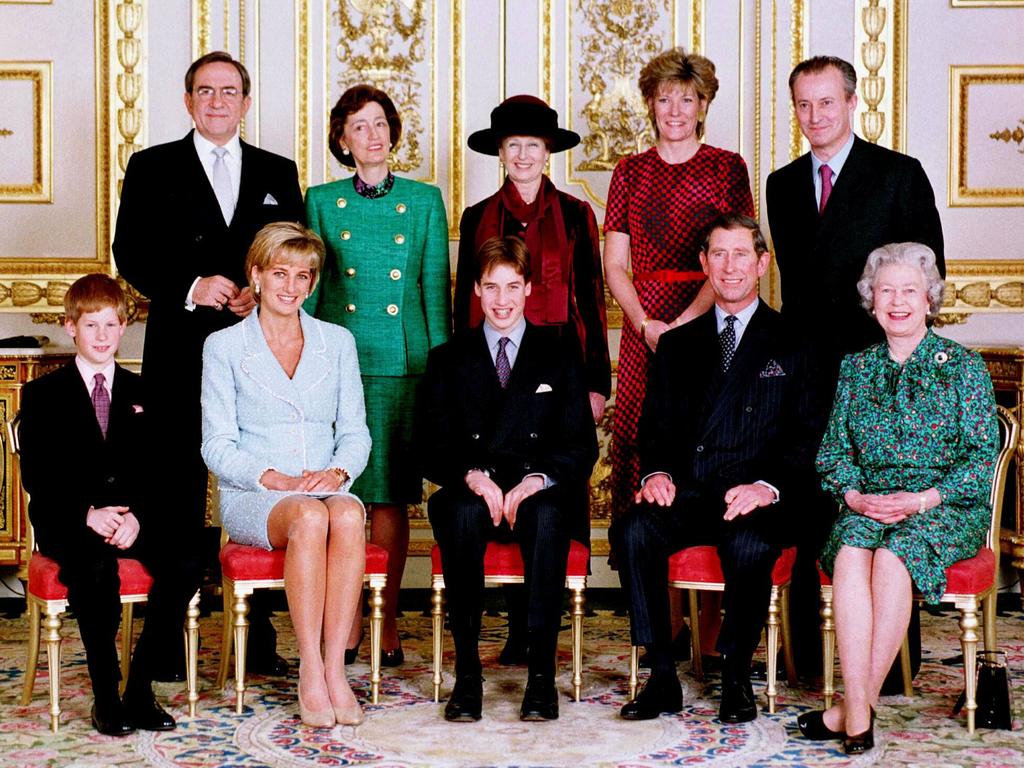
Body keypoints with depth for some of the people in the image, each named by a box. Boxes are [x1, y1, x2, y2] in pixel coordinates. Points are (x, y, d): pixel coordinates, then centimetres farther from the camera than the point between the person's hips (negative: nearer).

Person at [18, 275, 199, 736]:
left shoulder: (142, 394, 16)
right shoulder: (43, 395, 8)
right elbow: (35, 477, -1)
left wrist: (138, 516, -14)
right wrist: (88, 514, -18)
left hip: (135, 518, 3)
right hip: (67, 522, -2)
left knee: (179, 567, -28)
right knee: (96, 570, -36)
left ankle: (140, 691, -17)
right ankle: (105, 696, -23)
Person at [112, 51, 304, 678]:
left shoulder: (278, 174, 14)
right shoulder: (153, 169, 9)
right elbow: (131, 253, 1)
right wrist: (190, 288, -14)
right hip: (181, 356, -1)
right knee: (180, 496, 1)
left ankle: (260, 639, 11)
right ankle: (168, 638, 8)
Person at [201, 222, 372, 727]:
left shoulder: (337, 342, 15)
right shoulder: (223, 347, 6)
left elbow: (356, 433, 12)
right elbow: (217, 446, 1)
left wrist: (337, 472, -10)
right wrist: (273, 478, -15)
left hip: (326, 489, 2)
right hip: (250, 497, -2)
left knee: (347, 515, -34)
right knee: (309, 517, -36)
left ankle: (334, 670, -33)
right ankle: (310, 674, -32)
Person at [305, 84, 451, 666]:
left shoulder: (424, 200, 8)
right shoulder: (322, 201, 8)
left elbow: (436, 290, 7)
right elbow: (307, 289, 9)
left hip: (402, 361, 0)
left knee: (391, 495, 1)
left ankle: (387, 619, 10)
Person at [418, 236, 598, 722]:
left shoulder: (561, 354, 14)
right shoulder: (448, 359, 15)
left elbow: (581, 445, 5)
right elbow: (433, 447, 5)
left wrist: (538, 480, -14)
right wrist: (473, 477, -16)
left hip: (541, 495, 0)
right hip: (471, 494, 1)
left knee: (548, 516, -36)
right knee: (463, 513, -35)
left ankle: (542, 674, -34)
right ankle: (467, 673, -31)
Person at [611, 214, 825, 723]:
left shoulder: (792, 344, 8)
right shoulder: (678, 344, 20)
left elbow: (807, 435, 1)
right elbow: (655, 426, 16)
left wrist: (768, 485, -17)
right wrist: (656, 472, -7)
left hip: (755, 499, -3)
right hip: (687, 495, 3)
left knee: (748, 545, -36)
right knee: (633, 530, -27)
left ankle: (736, 677, -13)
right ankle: (662, 678, -18)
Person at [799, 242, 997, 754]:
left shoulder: (963, 366, 4)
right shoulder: (855, 368, 15)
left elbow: (983, 456, -2)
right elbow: (834, 450, 12)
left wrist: (922, 500, -15)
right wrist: (854, 495, -9)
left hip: (946, 507, -2)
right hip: (867, 502, 3)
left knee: (892, 556, -34)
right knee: (850, 555, -31)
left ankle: (858, 702, -25)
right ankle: (858, 713, -36)